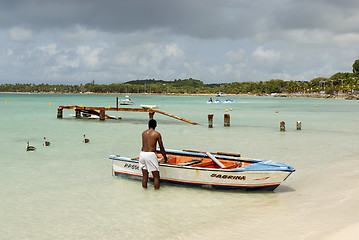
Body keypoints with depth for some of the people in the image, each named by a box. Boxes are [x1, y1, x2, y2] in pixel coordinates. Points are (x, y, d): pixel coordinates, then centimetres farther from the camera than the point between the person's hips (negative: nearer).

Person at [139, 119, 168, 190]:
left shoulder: (143, 133, 14)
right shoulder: (157, 134, 0)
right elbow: (162, 148, 5)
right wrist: (165, 158, 19)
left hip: (142, 154, 5)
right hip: (150, 155, -5)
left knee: (144, 176, 11)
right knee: (156, 176, 4)